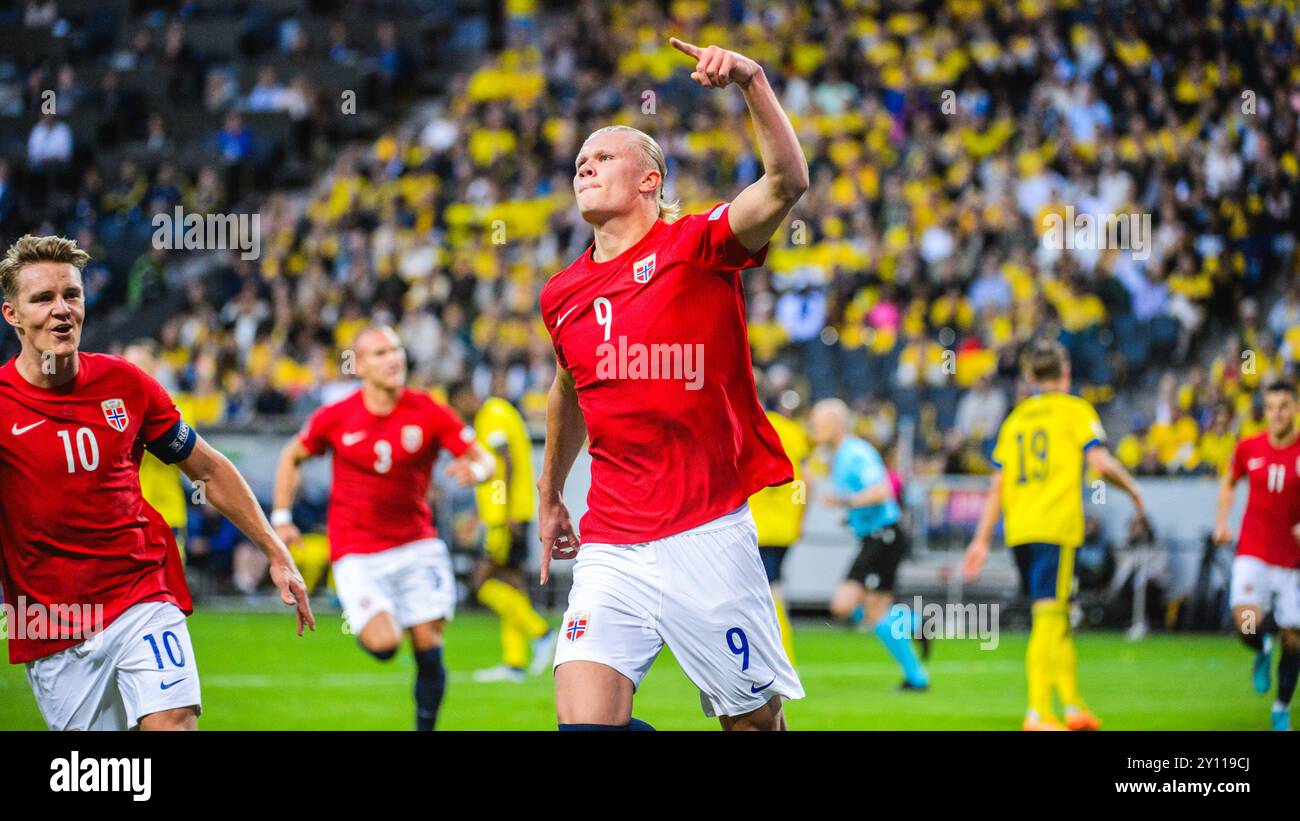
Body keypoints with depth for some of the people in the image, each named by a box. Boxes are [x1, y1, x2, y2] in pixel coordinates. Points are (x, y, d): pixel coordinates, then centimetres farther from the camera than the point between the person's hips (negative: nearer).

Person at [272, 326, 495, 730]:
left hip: (416, 543, 2)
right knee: (383, 643, -17)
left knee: (429, 650, -4)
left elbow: (483, 459, -1)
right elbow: (292, 457, 12)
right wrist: (281, 518, 8)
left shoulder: (429, 413, -6)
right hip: (358, 552, -2)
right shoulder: (336, 418, -5)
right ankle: (360, 620, 20)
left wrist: (474, 471, -25)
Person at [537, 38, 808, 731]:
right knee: (584, 720, -15)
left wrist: (752, 80, -33)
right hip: (609, 548, 4)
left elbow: (787, 183, -21)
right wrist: (550, 497, 39)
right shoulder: (562, 296, 12)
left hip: (706, 536, -4)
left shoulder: (696, 245, -3)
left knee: (754, 720, 5)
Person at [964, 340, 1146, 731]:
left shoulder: (1016, 418, 18)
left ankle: (1073, 706, 20)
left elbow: (997, 485, 15)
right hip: (1056, 527, -6)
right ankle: (1038, 712, -15)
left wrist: (982, 540, 16)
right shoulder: (1074, 410, 3)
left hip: (1018, 530, 6)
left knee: (1057, 618, 15)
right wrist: (1133, 490, 8)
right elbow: (1100, 462, -9)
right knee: (1048, 619, -9)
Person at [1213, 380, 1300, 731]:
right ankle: (1263, 651, 15)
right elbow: (1229, 482, 20)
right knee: (1247, 623, -21)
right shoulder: (1249, 448, 0)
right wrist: (1222, 522, 8)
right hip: (1252, 553, 1)